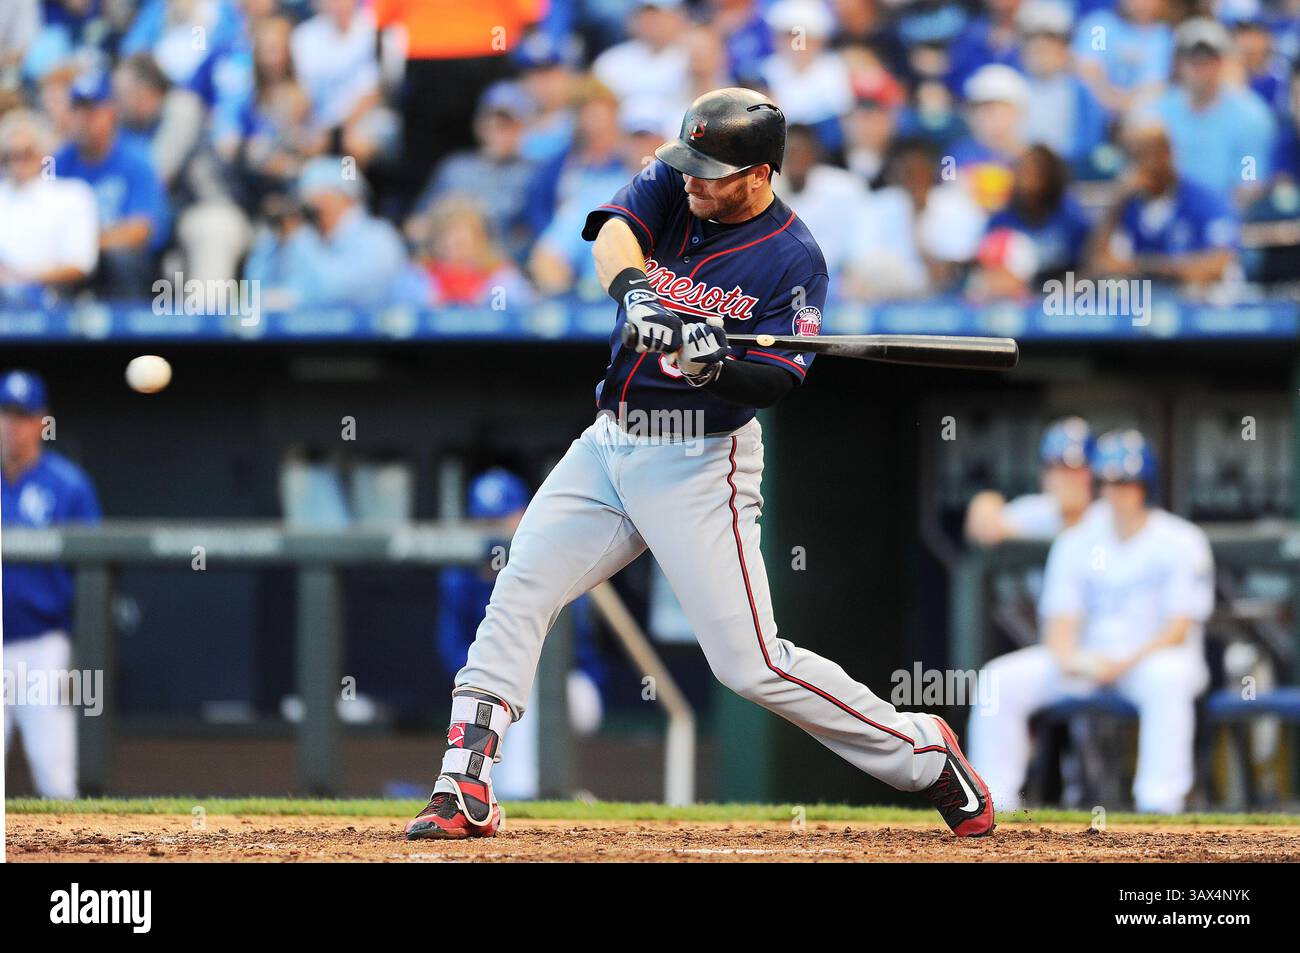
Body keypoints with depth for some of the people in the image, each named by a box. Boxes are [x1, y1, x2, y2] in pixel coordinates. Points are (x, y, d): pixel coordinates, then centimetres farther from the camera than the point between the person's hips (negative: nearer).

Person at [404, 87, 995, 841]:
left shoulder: (794, 261, -12)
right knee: (517, 597, -2)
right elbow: (614, 229, -19)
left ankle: (921, 752, 5)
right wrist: (634, 291, -39)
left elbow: (775, 382, -20)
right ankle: (466, 795, 0)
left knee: (751, 662, -10)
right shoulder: (675, 183, 2)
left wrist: (716, 368, -40)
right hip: (607, 445, 6)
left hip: (699, 464, -6)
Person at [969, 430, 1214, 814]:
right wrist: (1067, 656, -19)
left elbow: (1179, 628, -13)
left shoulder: (1181, 543, -6)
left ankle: (1159, 804, -44)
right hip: (1088, 655, 5)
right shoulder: (1076, 542, 8)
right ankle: (994, 802, -12)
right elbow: (1061, 619, 5)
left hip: (1152, 655, -5)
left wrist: (1125, 663, -26)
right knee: (1000, 681, -14)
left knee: (1167, 677, -41)